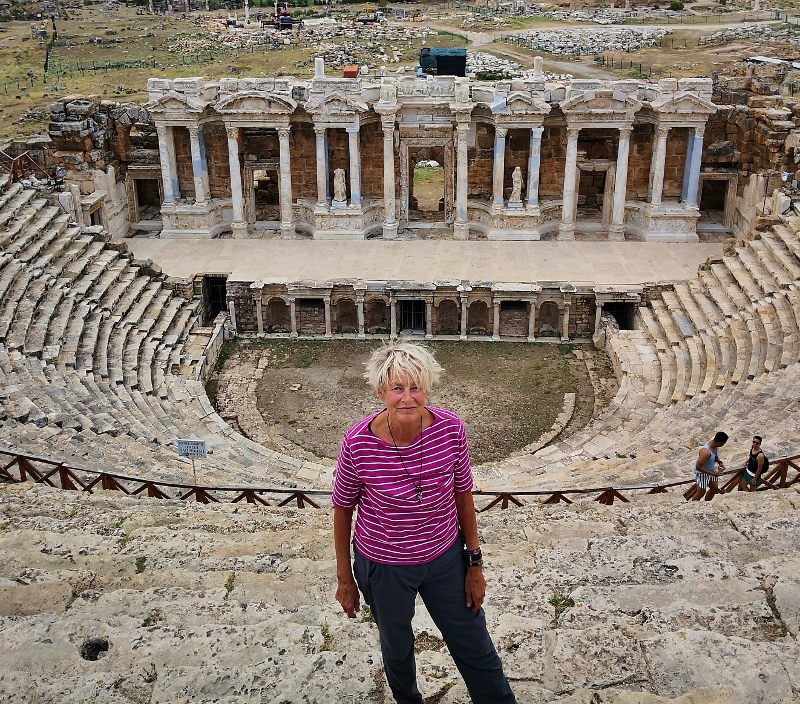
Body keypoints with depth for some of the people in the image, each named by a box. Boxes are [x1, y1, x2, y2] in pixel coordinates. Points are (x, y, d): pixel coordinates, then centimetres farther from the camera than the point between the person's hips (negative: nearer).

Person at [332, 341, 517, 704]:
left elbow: (463, 496, -5)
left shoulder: (451, 429, -20)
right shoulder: (358, 443, -25)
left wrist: (475, 563, 2)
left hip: (445, 558, 1)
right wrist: (345, 579, 0)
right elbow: (342, 509, -9)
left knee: (475, 645, 17)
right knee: (396, 646, 26)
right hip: (383, 567, -1)